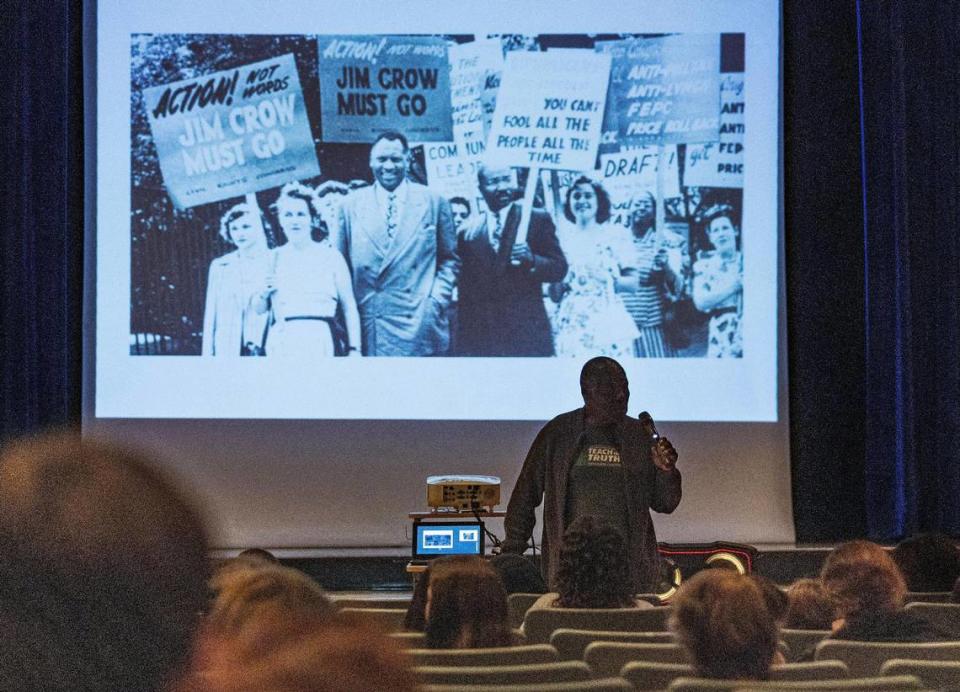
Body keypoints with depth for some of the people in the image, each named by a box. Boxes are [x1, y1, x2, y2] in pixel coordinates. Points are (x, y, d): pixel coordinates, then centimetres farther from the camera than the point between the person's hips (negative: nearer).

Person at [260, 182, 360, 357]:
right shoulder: (274, 258, 11)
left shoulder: (330, 255, 6)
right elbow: (260, 309, 17)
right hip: (283, 342, 2)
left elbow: (349, 307, 5)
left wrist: (354, 349, -3)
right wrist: (264, 294, -5)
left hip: (322, 341, -1)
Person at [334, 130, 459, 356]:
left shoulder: (433, 202, 8)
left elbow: (450, 259, 11)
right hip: (366, 325, 1)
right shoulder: (351, 204, 10)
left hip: (419, 322, -1)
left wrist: (436, 300, -1)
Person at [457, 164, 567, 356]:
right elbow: (465, 288, 13)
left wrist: (532, 261, -16)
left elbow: (559, 269, 3)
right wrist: (462, 337, 8)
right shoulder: (468, 233, 12)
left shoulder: (538, 220, 6)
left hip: (526, 333, -2)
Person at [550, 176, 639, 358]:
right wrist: (562, 282, -8)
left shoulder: (614, 235, 6)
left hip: (608, 321, -1)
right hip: (571, 325, 1)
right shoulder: (563, 237, 10)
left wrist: (611, 280, -10)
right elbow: (554, 295, 11)